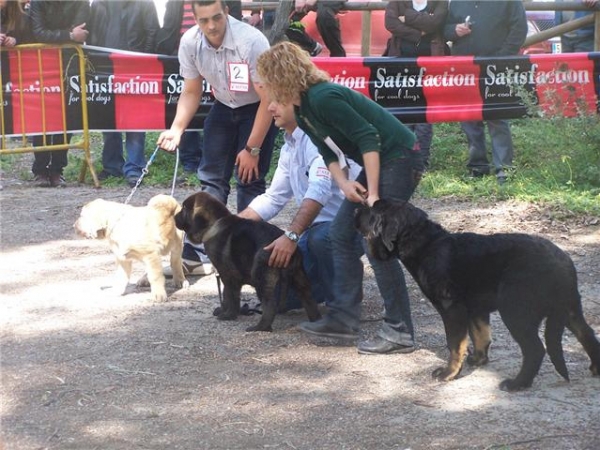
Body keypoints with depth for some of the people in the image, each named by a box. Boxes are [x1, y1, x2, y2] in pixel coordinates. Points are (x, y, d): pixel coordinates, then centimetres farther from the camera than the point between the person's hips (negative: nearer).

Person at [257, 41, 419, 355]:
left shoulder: (323, 98, -22)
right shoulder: (302, 110, 8)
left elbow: (368, 138, -24)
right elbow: (329, 152, 10)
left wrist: (373, 194, -23)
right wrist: (343, 183, -10)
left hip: (398, 157, -10)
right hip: (378, 162, 10)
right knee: (342, 233, 9)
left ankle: (400, 332, -5)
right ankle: (343, 318, 14)